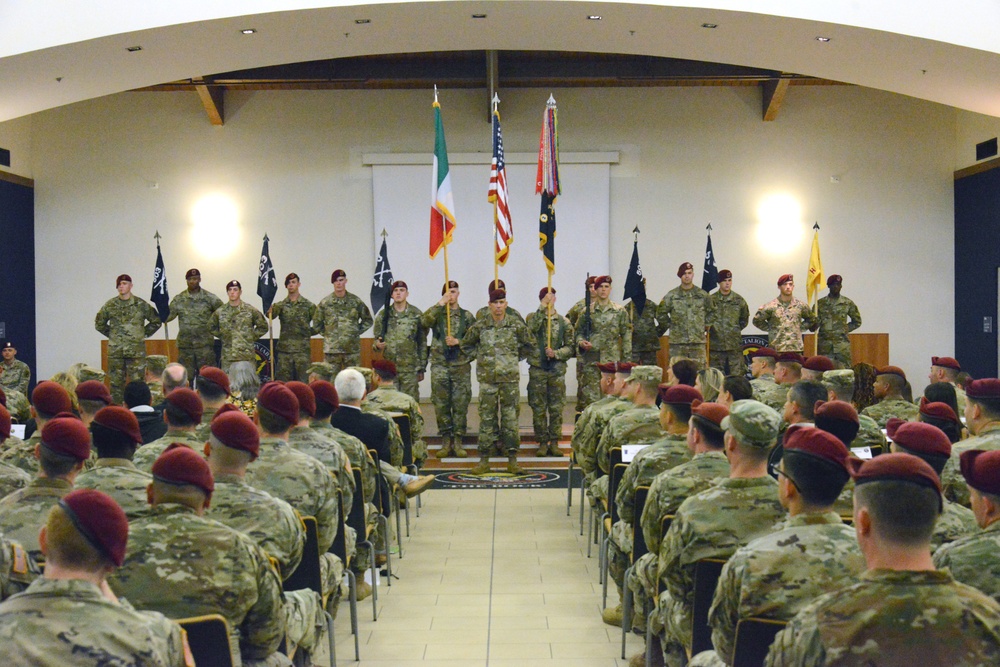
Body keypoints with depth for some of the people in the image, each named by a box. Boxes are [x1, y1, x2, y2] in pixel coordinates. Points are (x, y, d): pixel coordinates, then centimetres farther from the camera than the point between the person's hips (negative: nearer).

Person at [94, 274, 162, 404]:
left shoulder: (141, 305, 0)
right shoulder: (110, 305, 6)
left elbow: (156, 321, 9)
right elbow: (99, 323, 18)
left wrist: (144, 334, 5)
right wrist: (111, 334, 11)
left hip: (136, 350, -2)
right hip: (115, 350, 2)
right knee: (116, 382, 5)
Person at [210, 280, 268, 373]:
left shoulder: (250, 310, 0)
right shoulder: (220, 311, 5)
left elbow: (263, 326, 8)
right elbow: (211, 326, 20)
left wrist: (252, 337, 2)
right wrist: (221, 336, 9)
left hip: (247, 355, -2)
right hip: (228, 357, 2)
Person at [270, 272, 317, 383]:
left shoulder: (308, 305, 5)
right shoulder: (281, 305, 8)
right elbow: (271, 314, -10)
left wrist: (308, 332, -3)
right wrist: (269, 306, -27)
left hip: (302, 350, -1)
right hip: (284, 349, 1)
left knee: (303, 381, -1)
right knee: (282, 382, 2)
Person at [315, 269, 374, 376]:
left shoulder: (356, 301, 3)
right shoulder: (325, 302, 2)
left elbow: (368, 320, 13)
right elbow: (317, 324, 10)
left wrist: (356, 332, 5)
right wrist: (327, 334, 3)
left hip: (352, 348, 0)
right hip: (331, 349, 0)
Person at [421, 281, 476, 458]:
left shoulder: (467, 316, 8)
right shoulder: (437, 314, 7)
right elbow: (424, 321, -16)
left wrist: (458, 341, -11)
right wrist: (440, 303, -19)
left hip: (461, 366, 0)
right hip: (439, 365, 0)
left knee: (460, 404, 0)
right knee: (441, 404, 1)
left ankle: (458, 441, 7)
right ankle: (446, 440, 10)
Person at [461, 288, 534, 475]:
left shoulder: (516, 325, 0)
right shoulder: (480, 326, 2)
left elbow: (528, 345, 15)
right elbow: (466, 345, 16)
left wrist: (515, 358, 8)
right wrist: (480, 356, 7)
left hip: (510, 377, 0)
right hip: (487, 377, 0)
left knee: (511, 418, 2)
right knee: (486, 418, 2)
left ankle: (512, 459, 9)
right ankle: (484, 460, 7)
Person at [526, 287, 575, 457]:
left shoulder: (564, 322, 6)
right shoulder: (533, 317, 2)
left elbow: (570, 347, 5)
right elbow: (532, 328, -22)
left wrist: (556, 353, -12)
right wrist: (542, 307, -25)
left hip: (557, 369, 1)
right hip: (537, 368, -1)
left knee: (556, 408, 3)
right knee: (538, 408, 2)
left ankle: (554, 442, 11)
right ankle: (542, 442, 10)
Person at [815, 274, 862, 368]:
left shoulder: (848, 303, 6)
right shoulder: (820, 303, 5)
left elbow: (857, 321, 18)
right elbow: (814, 325, 4)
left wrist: (845, 329, 4)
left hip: (842, 346, 0)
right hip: (824, 346, 0)